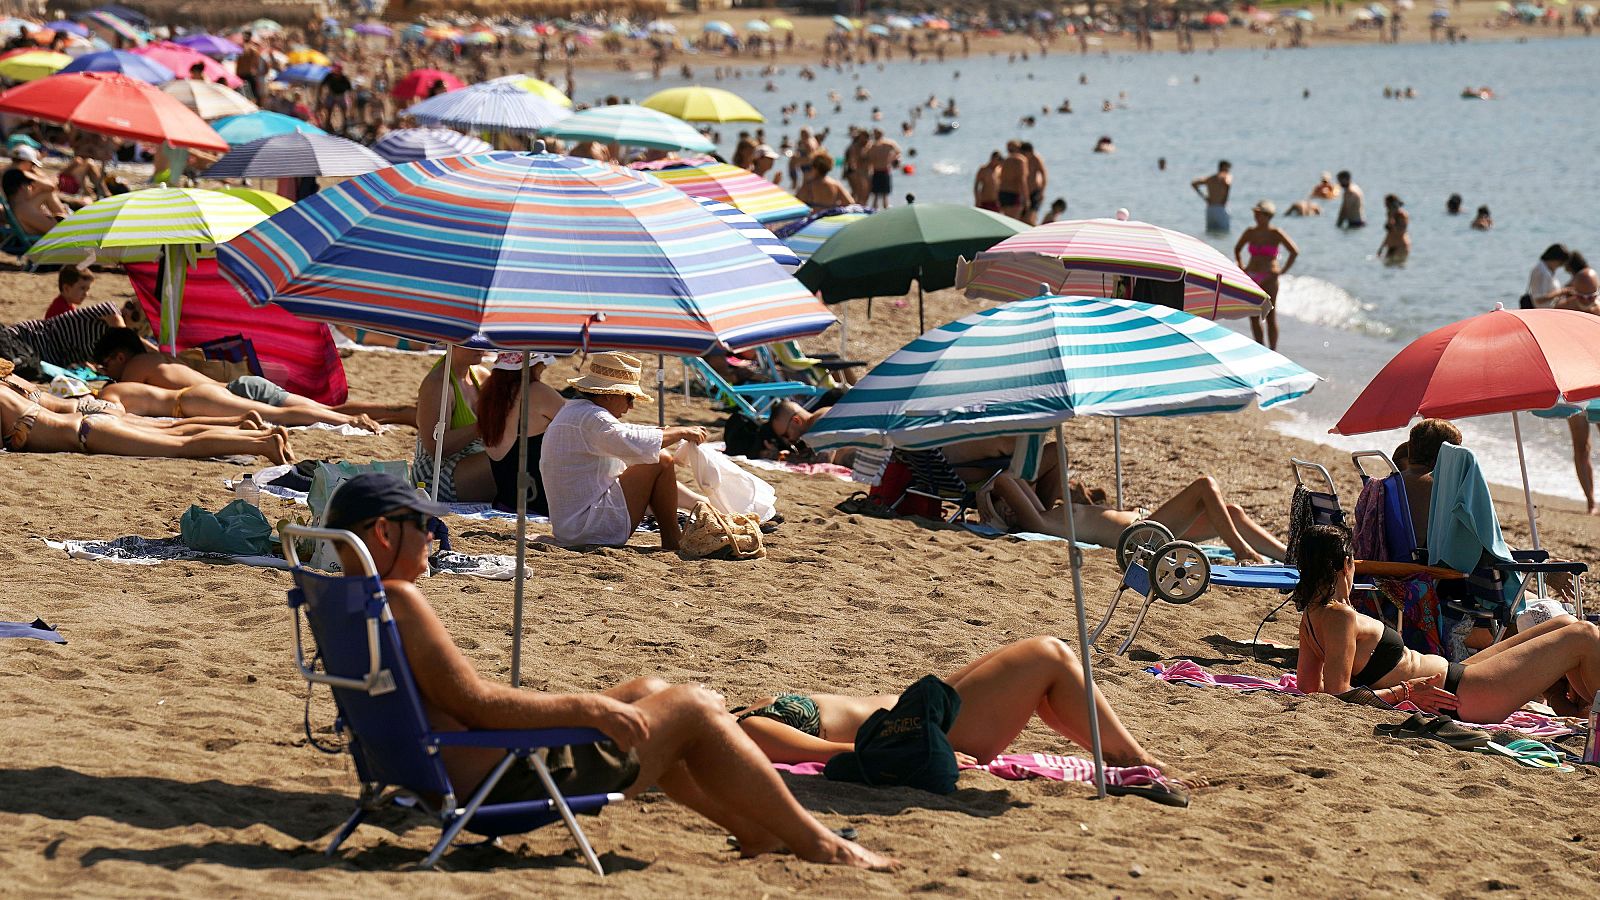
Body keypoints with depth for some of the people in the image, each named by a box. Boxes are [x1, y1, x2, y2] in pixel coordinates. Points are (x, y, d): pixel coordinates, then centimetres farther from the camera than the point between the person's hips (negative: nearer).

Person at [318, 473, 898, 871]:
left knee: (649, 692, 23)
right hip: (508, 781, -11)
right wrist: (582, 708, -15)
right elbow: (473, 702, -25)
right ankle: (817, 845, 11)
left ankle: (757, 830, 31)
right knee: (692, 708, 0)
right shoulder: (398, 600, -22)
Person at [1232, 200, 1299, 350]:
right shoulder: (1250, 232, 6)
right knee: (1253, 317, 5)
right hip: (1251, 277, 5)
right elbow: (1237, 249, 24)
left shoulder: (1275, 234, -7)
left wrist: (1283, 271, -10)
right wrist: (1240, 265, 14)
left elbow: (1295, 252, -10)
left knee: (1270, 317, -3)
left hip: (1268, 278, -5)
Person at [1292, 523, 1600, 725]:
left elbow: (1308, 686, 13)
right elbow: (1338, 695, -28)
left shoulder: (1312, 615, 5)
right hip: (1462, 695, -11)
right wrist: (1403, 692, -21)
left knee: (1564, 624, 19)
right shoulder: (1339, 616, -22)